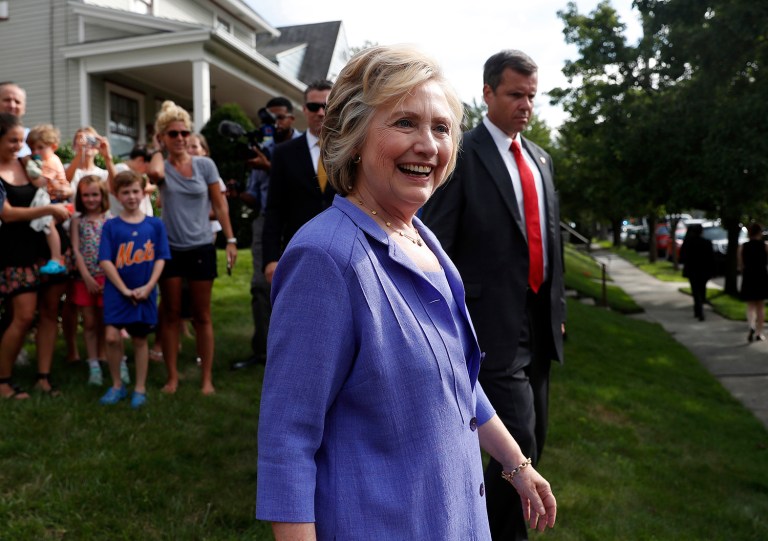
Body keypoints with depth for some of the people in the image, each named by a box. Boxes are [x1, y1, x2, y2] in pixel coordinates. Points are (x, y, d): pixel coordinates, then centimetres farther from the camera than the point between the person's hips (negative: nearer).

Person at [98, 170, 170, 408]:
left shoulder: (155, 225, 1)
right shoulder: (111, 226, -2)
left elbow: (160, 258, 0)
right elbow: (105, 261, -7)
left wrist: (148, 286, -12)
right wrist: (124, 290, -13)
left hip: (145, 293, 1)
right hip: (117, 291, -1)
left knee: (140, 339, 9)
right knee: (112, 337, -10)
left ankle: (140, 388, 22)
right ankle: (117, 385, 11)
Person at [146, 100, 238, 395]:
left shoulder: (205, 165, 1)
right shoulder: (162, 166, -1)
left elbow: (220, 205, 3)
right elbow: (154, 173, -27)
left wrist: (230, 240, -3)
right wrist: (158, 150, -6)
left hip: (201, 248, 0)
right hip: (170, 249, 1)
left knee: (202, 317, 6)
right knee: (171, 315, 8)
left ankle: (207, 378, 11)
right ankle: (172, 376, 18)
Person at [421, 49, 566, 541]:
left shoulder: (540, 159, 14)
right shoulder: (462, 155, -9)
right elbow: (436, 246, -12)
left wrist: (558, 307, 18)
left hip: (540, 320, 8)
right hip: (494, 322, -8)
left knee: (533, 440, 16)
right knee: (520, 442, -8)